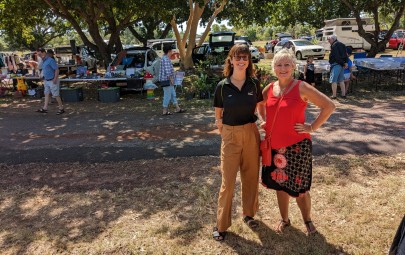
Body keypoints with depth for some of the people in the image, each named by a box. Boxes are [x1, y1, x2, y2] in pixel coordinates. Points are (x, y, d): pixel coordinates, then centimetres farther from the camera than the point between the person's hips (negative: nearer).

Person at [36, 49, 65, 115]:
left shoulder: (51, 60, -17)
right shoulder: (44, 61, 13)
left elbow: (57, 70, -22)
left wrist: (55, 79, -26)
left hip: (52, 81, -10)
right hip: (47, 81, 10)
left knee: (56, 95, -4)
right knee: (47, 94, 10)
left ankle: (61, 109, 4)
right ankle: (45, 108, 14)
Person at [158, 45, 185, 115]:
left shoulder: (165, 58, 16)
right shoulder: (166, 59, -17)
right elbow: (167, 71, -23)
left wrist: (171, 79, 22)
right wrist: (171, 79, -19)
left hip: (168, 81, 11)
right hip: (167, 80, -11)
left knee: (173, 94, 13)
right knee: (167, 95, -4)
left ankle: (178, 109, 20)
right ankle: (165, 111, 4)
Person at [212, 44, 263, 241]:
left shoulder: (254, 84, -2)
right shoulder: (222, 86, -7)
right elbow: (218, 115, 4)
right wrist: (223, 127, 4)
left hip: (251, 134, 2)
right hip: (230, 136, -2)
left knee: (251, 176, 14)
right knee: (228, 181, 3)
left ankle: (249, 214, 36)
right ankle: (221, 224, 18)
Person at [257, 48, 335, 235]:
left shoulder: (301, 87, -12)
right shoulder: (270, 88, 3)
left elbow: (329, 105, -14)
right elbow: (259, 104, 24)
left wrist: (313, 127, -14)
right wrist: (264, 120, 11)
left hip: (297, 146, -4)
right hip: (274, 146, 5)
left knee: (299, 187, 8)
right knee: (280, 185, 16)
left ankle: (307, 220, 34)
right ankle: (284, 219, 36)